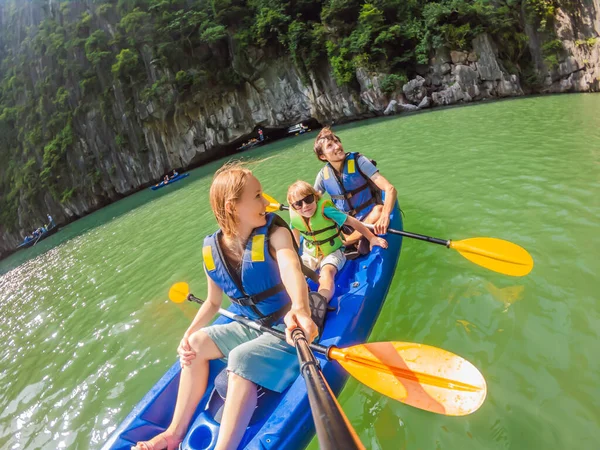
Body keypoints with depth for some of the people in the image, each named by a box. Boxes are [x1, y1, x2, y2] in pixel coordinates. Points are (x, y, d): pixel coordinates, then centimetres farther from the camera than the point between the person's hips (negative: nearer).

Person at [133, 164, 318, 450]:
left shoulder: (274, 233, -19)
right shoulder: (212, 251, -5)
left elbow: (291, 268, -41)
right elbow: (213, 302, 8)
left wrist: (300, 308, -61)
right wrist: (190, 333, -6)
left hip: (291, 327, -6)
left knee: (241, 358, -28)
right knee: (197, 344, 7)